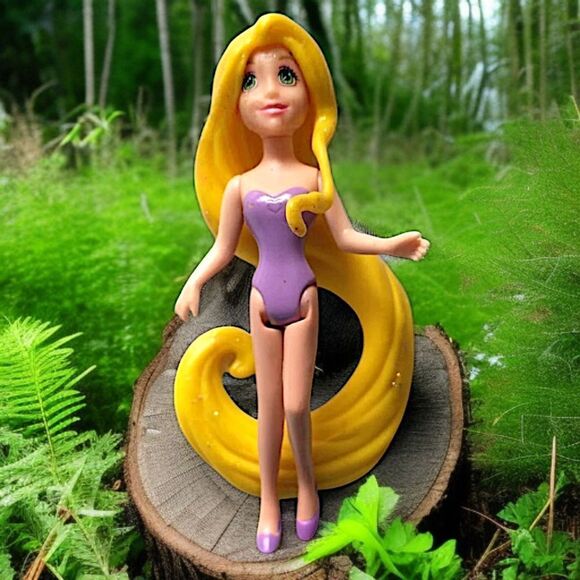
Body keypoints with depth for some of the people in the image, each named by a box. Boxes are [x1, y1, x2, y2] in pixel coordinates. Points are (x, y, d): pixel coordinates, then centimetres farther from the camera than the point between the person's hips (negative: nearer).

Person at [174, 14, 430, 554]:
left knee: (295, 405, -1)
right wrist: (193, 283, -8)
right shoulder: (239, 185, -1)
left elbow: (344, 236, -2)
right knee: (269, 404, 9)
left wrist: (389, 245, -16)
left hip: (304, 293, -1)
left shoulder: (314, 177, -5)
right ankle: (269, 501, 22)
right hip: (263, 296, 2)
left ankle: (306, 484, 24)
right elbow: (223, 248, 6)